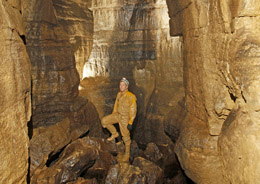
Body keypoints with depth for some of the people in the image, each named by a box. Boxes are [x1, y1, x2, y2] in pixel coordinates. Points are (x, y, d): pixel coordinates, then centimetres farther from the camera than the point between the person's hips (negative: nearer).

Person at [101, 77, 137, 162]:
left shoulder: (131, 96, -21)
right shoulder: (119, 94, 1)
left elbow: (133, 111, -19)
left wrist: (130, 123, -21)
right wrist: (112, 117, 19)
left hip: (125, 118, -6)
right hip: (117, 115, 6)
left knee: (126, 137, 5)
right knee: (104, 121, -8)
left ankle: (127, 153, 25)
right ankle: (114, 134, 13)